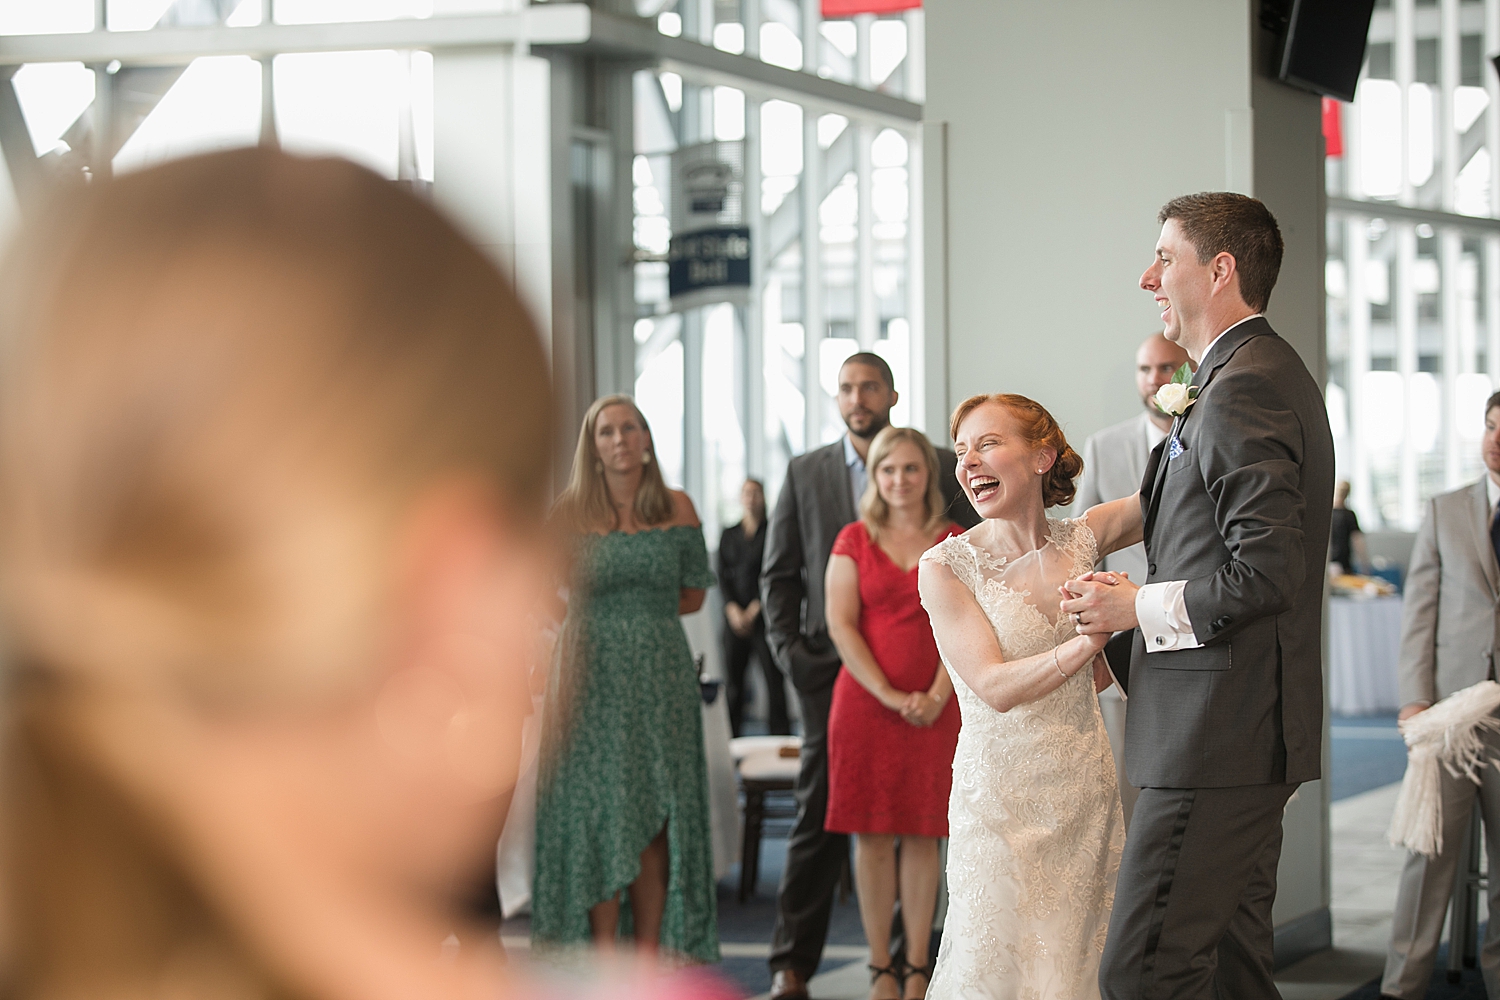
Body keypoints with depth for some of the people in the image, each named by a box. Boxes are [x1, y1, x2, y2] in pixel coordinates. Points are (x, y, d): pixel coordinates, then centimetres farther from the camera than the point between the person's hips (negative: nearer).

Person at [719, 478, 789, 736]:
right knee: (732, 679, 0)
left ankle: (779, 736, -5)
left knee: (774, 679, -6)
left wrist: (755, 608, -9)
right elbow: (722, 576, 8)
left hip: (765, 615, -3)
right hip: (735, 616, 3)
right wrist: (733, 609, -6)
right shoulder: (729, 535, 14)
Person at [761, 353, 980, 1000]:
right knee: (819, 817, 0)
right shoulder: (804, 473, 11)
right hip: (831, 670, 1)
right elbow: (778, 573, 13)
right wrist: (789, 649, 1)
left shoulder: (940, 468, 6)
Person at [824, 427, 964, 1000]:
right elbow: (840, 625, -2)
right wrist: (889, 695, -11)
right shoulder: (854, 541, 6)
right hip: (865, 704, 0)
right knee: (872, 836, 0)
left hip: (935, 710, 0)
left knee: (922, 837, 2)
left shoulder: (955, 544, 7)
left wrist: (936, 697, -12)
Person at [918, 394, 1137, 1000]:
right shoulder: (946, 566, -8)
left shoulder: (1081, 540, 3)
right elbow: (996, 688, -14)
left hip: (1086, 791, 4)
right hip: (1003, 799, -4)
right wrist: (1090, 639, -27)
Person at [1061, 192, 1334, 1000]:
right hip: (1245, 733, 11)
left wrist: (1137, 607, -12)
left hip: (1218, 733, -11)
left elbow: (1266, 572, -23)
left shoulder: (1240, 391, -15)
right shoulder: (1268, 374, 18)